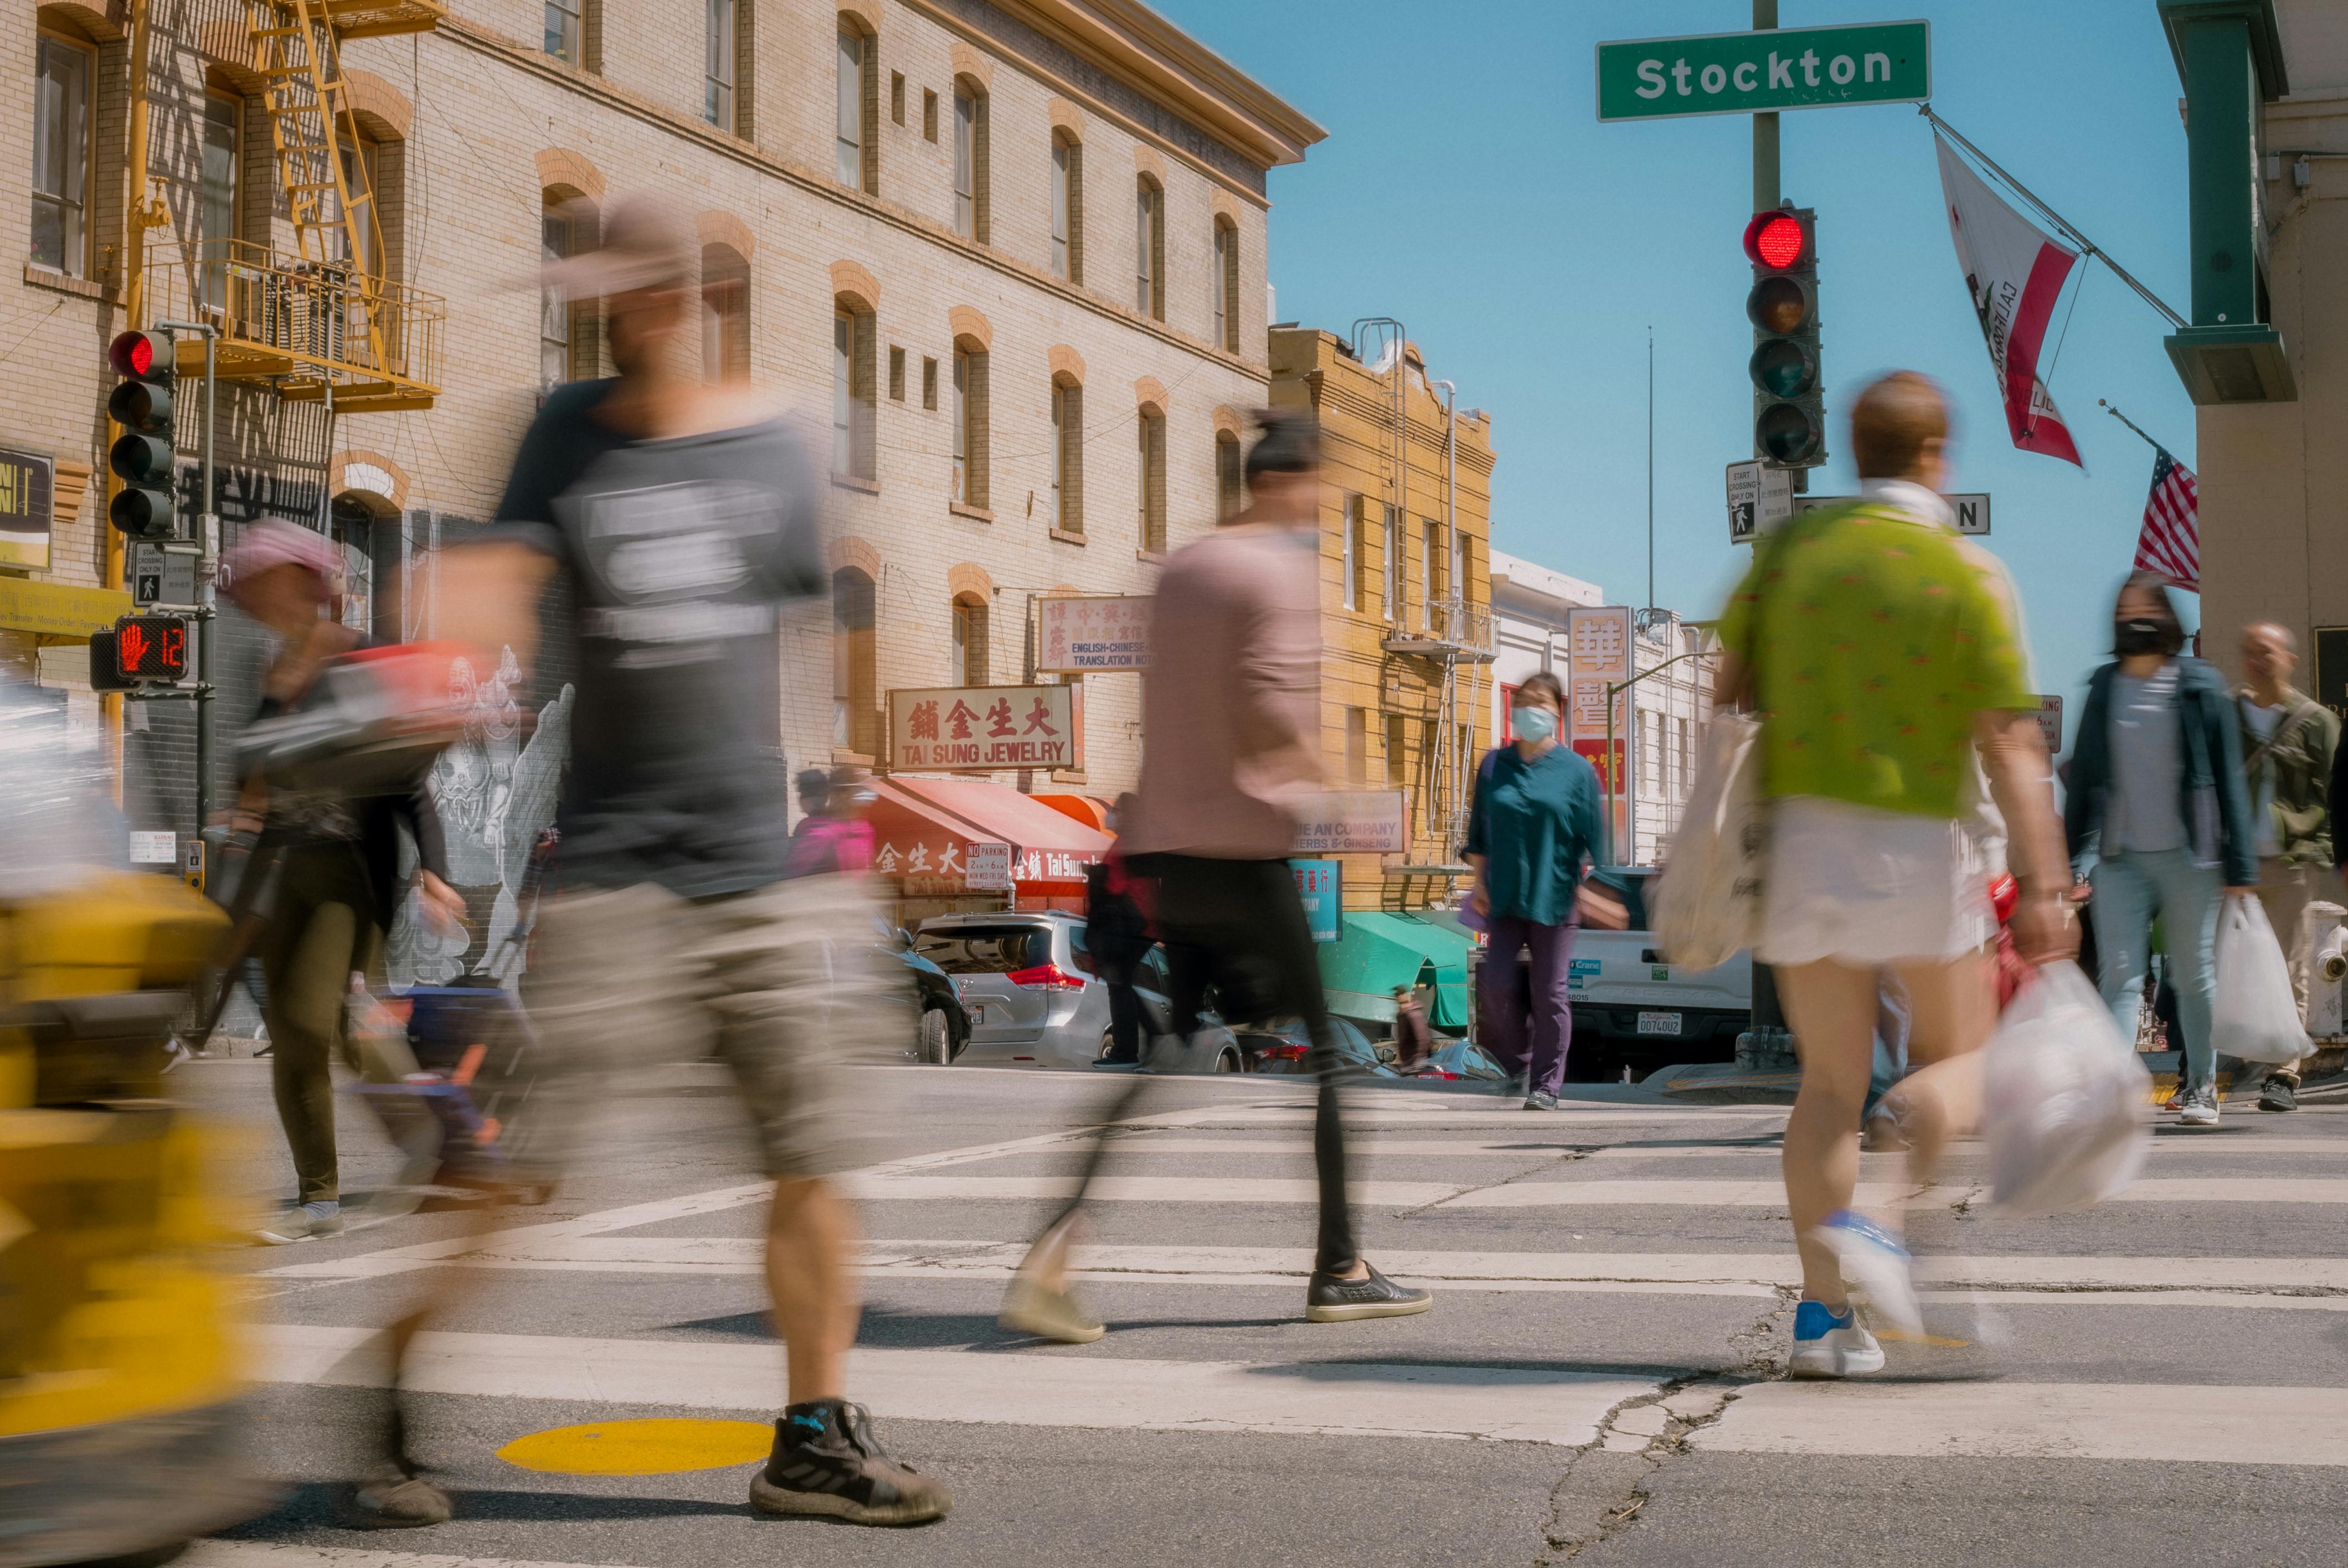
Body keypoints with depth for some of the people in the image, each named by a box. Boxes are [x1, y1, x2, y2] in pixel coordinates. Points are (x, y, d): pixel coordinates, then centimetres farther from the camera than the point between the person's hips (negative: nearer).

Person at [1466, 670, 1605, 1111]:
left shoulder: (1577, 770, 1)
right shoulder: (1494, 765, 8)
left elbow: (1591, 840, 2)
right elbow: (1479, 831, 11)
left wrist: (1585, 889, -5)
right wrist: (1479, 882, 4)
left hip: (1553, 897, -2)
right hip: (1503, 895, 2)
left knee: (1550, 992, -1)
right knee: (1497, 983, -4)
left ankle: (1546, 1084, 6)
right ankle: (1516, 1065, 17)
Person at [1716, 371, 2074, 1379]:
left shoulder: (1788, 549, 5)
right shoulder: (1965, 574, -8)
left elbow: (1730, 693, 9)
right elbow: (2011, 749, -12)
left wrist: (1727, 833, 20)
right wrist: (2043, 890, -12)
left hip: (1801, 838, 4)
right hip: (1919, 843, -4)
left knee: (1831, 1083, 10)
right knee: (1956, 1058, 14)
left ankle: (1822, 1314, 5)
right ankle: (1881, 1227, -12)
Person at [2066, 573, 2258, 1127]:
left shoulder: (2201, 686, 2)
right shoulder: (2102, 689, 8)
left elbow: (2227, 778, 1)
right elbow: (2082, 776, 9)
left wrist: (2239, 863, -3)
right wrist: (2070, 859, 4)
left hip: (2186, 856, -1)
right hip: (2118, 857, 1)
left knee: (2193, 975, 9)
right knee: (2120, 975, -7)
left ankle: (2201, 1085, 22)